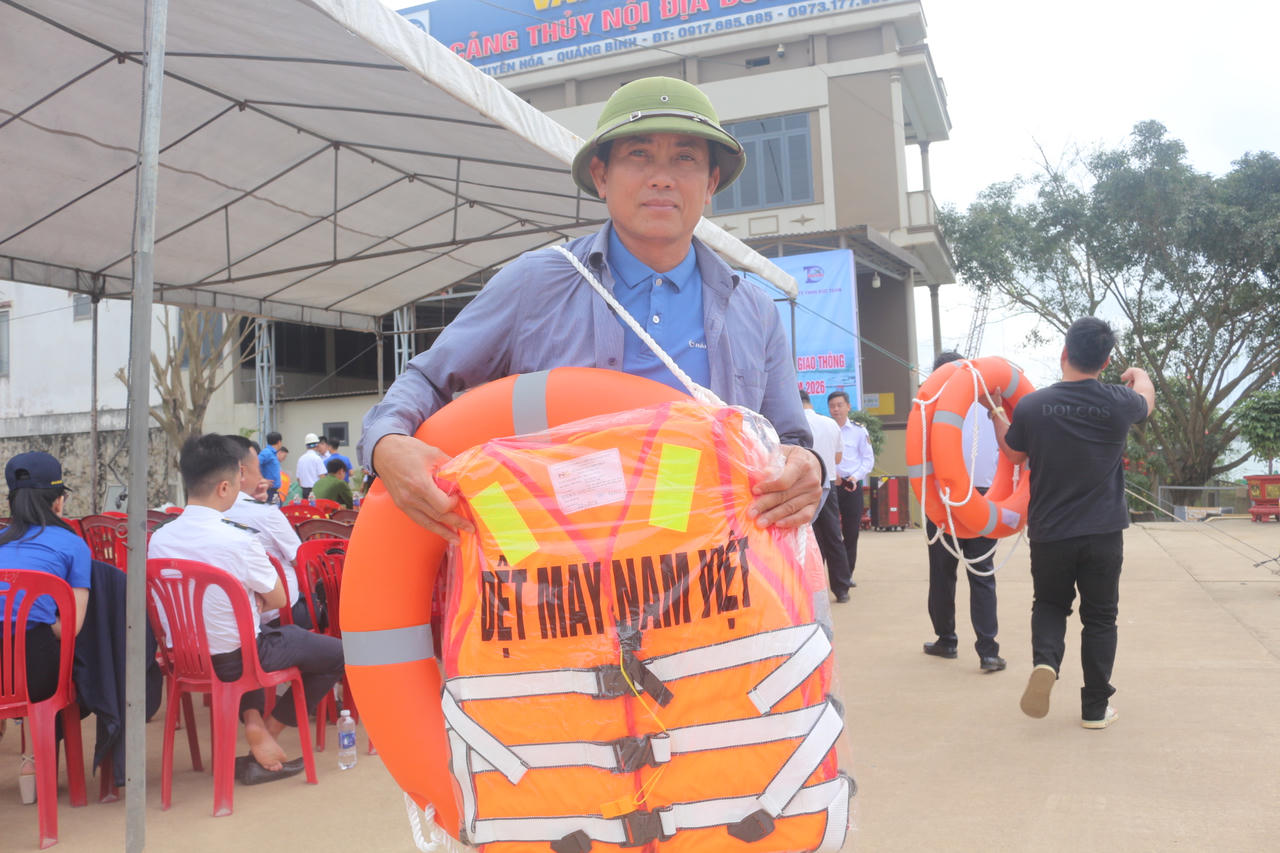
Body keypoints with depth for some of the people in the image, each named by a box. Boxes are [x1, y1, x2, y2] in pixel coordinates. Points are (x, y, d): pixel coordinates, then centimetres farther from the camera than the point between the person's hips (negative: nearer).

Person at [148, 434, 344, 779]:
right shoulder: (239, 541, -25)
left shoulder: (159, 538, -7)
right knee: (336, 652, 10)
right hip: (232, 661, -6)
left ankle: (253, 723, 18)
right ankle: (269, 731, 16)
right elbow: (278, 599, -11)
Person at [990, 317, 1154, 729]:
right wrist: (1139, 376, 40)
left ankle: (1044, 660, -8)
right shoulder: (1118, 402, -8)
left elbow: (1014, 454, 10)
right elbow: (1147, 400, 18)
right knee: (1099, 617, 13)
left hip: (1049, 533, 0)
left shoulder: (1031, 406, -9)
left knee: (1049, 605, 20)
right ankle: (1095, 708, 18)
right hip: (1103, 533, 0)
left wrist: (995, 412, 23)